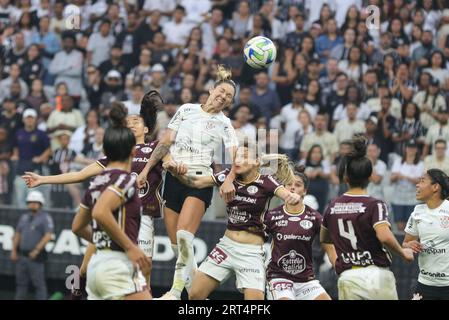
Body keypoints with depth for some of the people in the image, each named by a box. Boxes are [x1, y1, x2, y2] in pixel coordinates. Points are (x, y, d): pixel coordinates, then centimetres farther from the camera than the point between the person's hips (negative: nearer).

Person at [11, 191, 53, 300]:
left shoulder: (45, 218, -4)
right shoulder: (24, 217, 17)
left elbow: (48, 236, -13)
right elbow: (17, 234, 21)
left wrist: (36, 250, -19)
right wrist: (14, 250, 10)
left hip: (36, 257, -7)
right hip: (22, 256, 7)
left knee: (39, 283, -7)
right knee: (21, 283, 10)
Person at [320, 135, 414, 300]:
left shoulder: (333, 206, 8)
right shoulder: (375, 205, -7)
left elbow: (323, 239, 24)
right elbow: (385, 237, -23)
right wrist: (403, 253, -7)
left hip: (347, 279, 3)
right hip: (377, 274, -3)